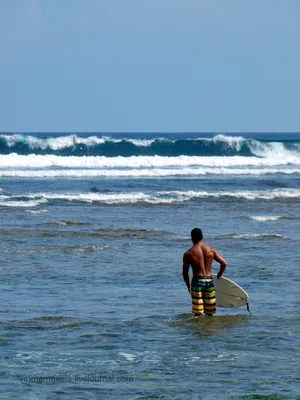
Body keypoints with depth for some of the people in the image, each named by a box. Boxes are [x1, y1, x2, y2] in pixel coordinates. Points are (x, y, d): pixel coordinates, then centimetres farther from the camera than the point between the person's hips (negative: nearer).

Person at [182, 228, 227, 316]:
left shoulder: (188, 254, -2)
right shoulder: (211, 250, 4)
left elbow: (185, 273, 3)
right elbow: (224, 263, 1)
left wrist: (188, 286, 17)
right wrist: (219, 275, 19)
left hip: (197, 282, -3)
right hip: (209, 281, 3)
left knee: (198, 314, 0)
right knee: (209, 314, 11)